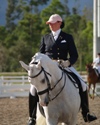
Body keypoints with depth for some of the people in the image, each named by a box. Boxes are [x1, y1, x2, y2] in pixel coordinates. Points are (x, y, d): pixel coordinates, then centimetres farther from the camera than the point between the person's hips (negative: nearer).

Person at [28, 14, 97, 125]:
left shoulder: (68, 37, 6)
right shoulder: (45, 38, 11)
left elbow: (74, 55, 1)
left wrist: (68, 62, -20)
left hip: (64, 66, 0)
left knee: (83, 86, -12)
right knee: (34, 88, -19)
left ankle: (86, 114, 2)